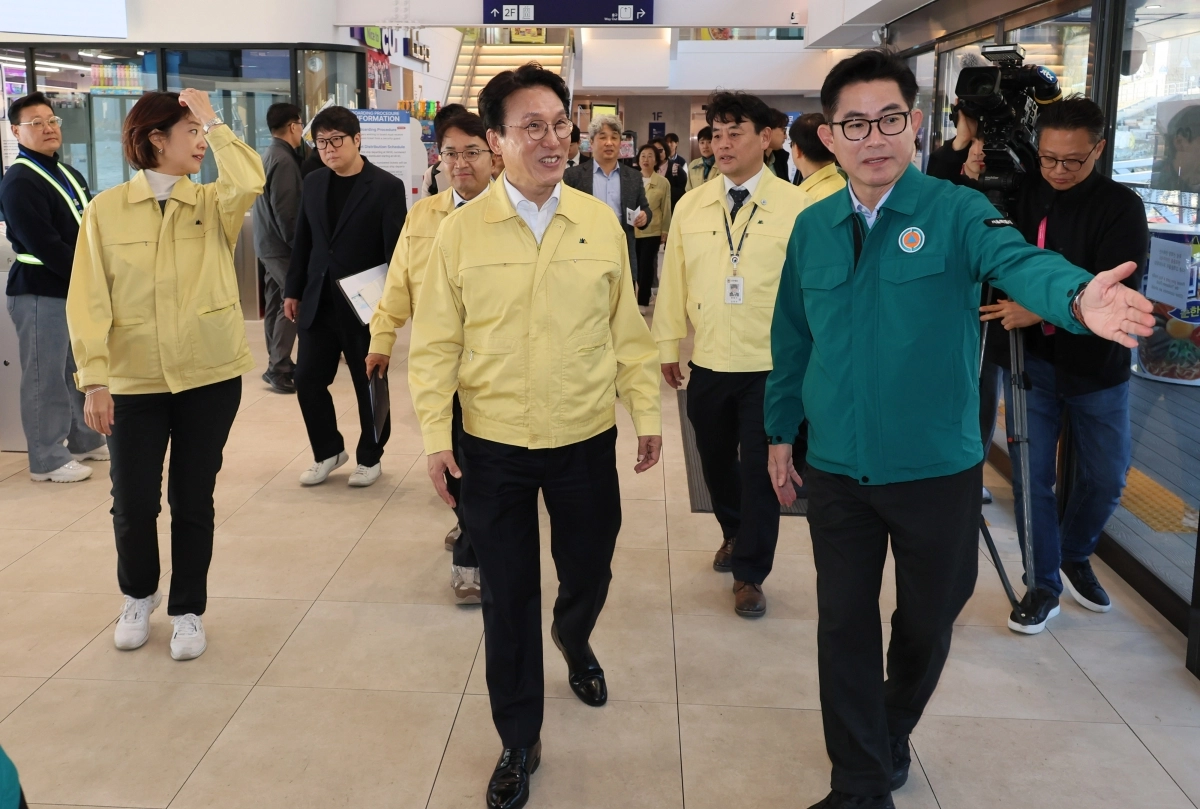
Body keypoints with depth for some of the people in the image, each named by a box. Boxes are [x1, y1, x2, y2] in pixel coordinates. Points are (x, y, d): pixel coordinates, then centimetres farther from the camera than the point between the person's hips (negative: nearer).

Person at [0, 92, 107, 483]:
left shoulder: (70, 176, 15)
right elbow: (44, 245, -21)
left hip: (78, 289, 9)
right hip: (40, 292, -9)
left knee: (82, 371, 17)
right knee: (45, 378, -1)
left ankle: (85, 440, 31)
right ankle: (47, 459, 7)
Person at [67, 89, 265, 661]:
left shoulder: (213, 204, 2)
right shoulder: (106, 210, -1)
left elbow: (250, 183, -21)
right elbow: (89, 300, -4)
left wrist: (212, 120, -10)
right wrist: (95, 380, -11)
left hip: (210, 377, 1)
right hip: (133, 382, 0)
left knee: (193, 500, 9)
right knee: (133, 503, 7)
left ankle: (189, 610, 27)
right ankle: (138, 596, 36)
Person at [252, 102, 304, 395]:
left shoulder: (270, 155, 15)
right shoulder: (284, 160, -16)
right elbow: (285, 210, -21)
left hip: (269, 243, 10)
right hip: (282, 246, -10)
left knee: (275, 304, 12)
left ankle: (278, 364, 19)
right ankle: (279, 368, -8)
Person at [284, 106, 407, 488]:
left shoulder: (387, 187, -9)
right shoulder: (313, 183, 7)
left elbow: (396, 250, -11)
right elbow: (303, 241, 13)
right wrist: (293, 290, 11)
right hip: (318, 302, 5)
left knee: (368, 384, 7)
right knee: (308, 379, 7)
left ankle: (370, 457, 24)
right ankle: (328, 450, 26)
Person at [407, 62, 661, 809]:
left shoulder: (600, 221, -1)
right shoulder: (462, 229, -6)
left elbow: (627, 327, 4)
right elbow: (438, 340, -3)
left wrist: (648, 411, 5)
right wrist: (436, 433, -6)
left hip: (586, 440, 2)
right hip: (494, 446, -1)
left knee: (589, 570, 18)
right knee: (508, 596, 9)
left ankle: (574, 640, 55)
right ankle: (520, 742, 28)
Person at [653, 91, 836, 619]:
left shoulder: (795, 207, -7)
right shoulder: (690, 206, 3)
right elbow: (673, 280, 7)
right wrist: (668, 345, 7)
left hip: (772, 366, -4)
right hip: (708, 363, 4)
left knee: (760, 470, 3)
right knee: (715, 460, 19)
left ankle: (749, 573, 20)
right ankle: (734, 533, 45)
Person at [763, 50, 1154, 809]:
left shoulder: (956, 211, -10)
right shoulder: (812, 227, 1)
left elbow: (1019, 262, -30)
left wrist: (1078, 297, -52)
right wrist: (781, 432, 12)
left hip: (937, 468, -1)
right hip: (838, 470, 2)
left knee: (927, 622, 16)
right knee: (845, 625, 8)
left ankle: (891, 737, 46)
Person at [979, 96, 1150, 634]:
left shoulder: (1121, 207, -9)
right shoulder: (1023, 194, -1)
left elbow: (1117, 290, -18)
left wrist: (1041, 310, -28)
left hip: (1097, 366, -1)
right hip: (1032, 358, 1)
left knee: (1105, 478, 10)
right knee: (1033, 476, 1)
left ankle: (1075, 557, 37)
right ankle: (1043, 584, 16)